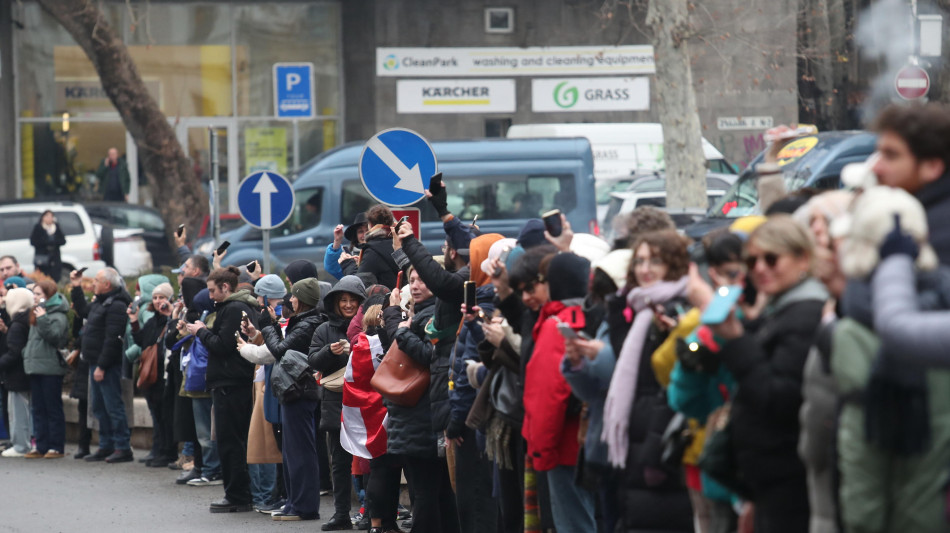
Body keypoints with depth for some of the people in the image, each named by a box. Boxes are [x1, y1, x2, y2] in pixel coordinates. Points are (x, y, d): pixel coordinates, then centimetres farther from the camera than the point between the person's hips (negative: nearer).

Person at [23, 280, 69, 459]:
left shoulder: (57, 316, -8)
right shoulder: (37, 314, 18)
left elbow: (55, 336, -21)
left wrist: (43, 320, -26)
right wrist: (27, 354, 13)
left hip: (50, 369, -9)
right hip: (36, 369, 9)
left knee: (53, 409, -3)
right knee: (38, 410, 8)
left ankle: (56, 446, 0)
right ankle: (41, 446, 11)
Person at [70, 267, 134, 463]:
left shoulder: (116, 305, -17)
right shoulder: (100, 302, 15)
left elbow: (112, 339, -22)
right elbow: (83, 311, 34)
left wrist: (101, 366, -23)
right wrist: (76, 288, 25)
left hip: (108, 366, -11)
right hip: (96, 363, 11)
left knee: (113, 406, -8)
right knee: (99, 407, 14)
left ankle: (123, 448, -6)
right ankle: (106, 446, 20)